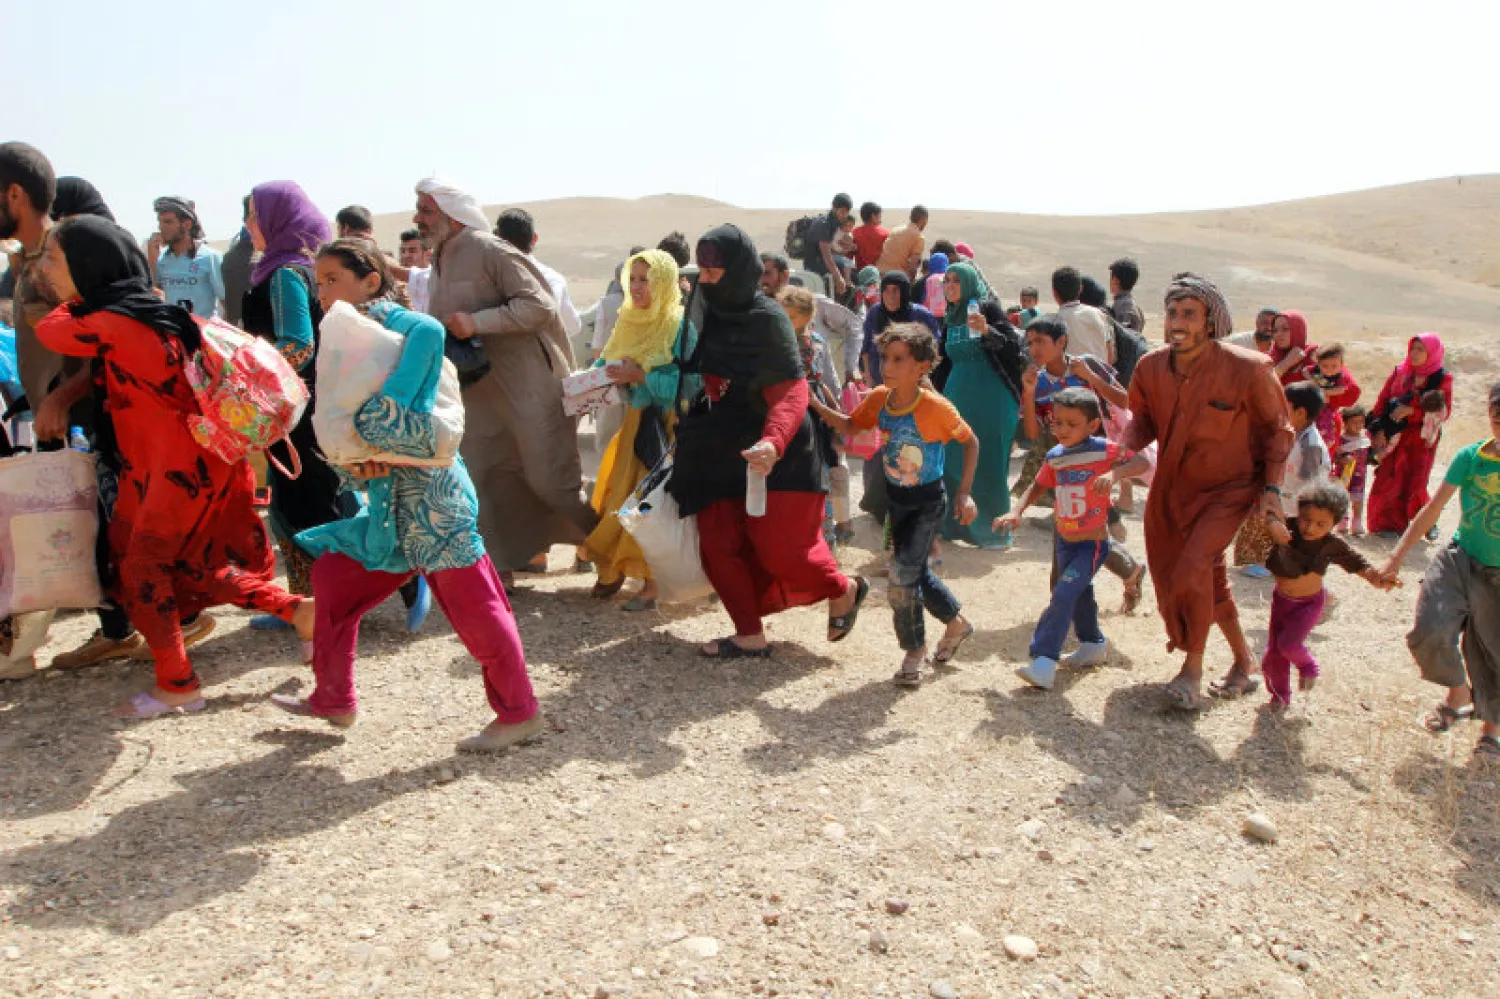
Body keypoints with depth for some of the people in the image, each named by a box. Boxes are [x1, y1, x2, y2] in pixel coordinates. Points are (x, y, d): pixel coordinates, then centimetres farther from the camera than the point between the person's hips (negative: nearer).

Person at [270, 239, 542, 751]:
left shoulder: (389, 320, -9)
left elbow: (429, 330, -33)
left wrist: (392, 405, -31)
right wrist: (353, 462, -10)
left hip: (429, 488, -9)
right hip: (388, 501, 9)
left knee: (472, 603, -3)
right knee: (331, 577, 15)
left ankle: (519, 713, 9)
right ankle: (333, 700, 30)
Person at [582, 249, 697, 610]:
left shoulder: (680, 327, -10)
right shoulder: (628, 321, 11)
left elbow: (688, 383, -18)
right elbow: (605, 362, 18)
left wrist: (638, 375, -21)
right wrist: (601, 374, -4)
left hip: (664, 427, -6)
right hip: (631, 423, 6)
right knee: (618, 494, 6)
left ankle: (652, 583, 1)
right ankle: (612, 569, 19)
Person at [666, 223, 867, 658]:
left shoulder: (766, 318, -16)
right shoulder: (713, 314, 4)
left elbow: (791, 392, -23)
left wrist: (773, 442, -40)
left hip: (775, 458, -7)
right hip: (723, 454, 7)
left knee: (780, 550, -4)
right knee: (718, 546, 2)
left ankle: (844, 590, 24)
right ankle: (750, 637, 13)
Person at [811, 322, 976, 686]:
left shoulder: (936, 407, -25)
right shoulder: (879, 398, -11)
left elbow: (971, 442, -12)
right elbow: (850, 425, 5)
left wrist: (964, 493, -16)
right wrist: (817, 406, -11)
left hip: (929, 502, -6)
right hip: (895, 497, 6)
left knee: (903, 573, -13)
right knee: (917, 571, 18)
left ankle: (914, 649, 8)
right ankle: (957, 622, 43)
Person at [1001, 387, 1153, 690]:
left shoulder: (1104, 450, -16)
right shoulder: (1055, 456, 0)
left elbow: (1143, 462, -25)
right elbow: (1038, 486, 11)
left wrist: (1115, 472, -43)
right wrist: (1016, 512, -4)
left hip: (1092, 543, -7)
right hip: (1064, 540, 7)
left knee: (1063, 596, -19)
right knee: (1078, 596, 23)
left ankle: (1043, 662, -21)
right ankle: (1093, 644, 45)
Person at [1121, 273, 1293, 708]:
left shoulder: (1246, 370, -22)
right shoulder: (1151, 367, -10)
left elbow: (1277, 428, -7)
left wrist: (1272, 486, -13)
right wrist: (1127, 448, -13)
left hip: (1228, 488, -5)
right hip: (1172, 488, 5)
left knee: (1192, 570, -22)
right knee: (1211, 578, 16)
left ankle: (1192, 670, -2)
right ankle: (1244, 661, 39)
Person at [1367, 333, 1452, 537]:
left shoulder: (1441, 379, -4)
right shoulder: (1400, 372, 5)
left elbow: (1443, 411, -9)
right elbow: (1382, 400, 4)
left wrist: (1412, 410, -19)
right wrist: (1379, 430, -3)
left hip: (1421, 439, -3)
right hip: (1393, 436, 3)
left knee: (1413, 483, -2)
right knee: (1386, 480, 1)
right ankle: (1386, 523, 13)